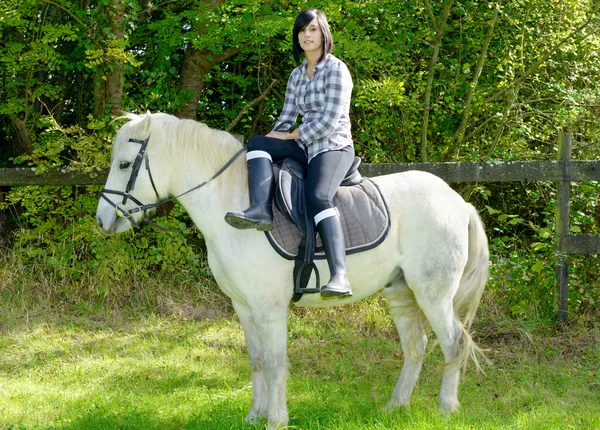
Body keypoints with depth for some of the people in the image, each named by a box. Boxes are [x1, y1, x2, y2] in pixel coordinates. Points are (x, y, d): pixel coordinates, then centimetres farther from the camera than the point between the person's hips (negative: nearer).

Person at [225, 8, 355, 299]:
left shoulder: (336, 69, -6)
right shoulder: (297, 75, 17)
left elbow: (329, 121, -13)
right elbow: (286, 120, 15)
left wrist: (292, 135, -6)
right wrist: (277, 138, -4)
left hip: (334, 146, -8)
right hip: (306, 147, 8)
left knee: (318, 196, -33)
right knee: (257, 144, -13)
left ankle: (339, 276, -48)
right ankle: (261, 210, -37)